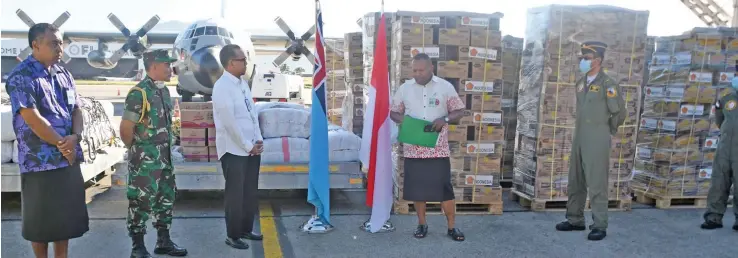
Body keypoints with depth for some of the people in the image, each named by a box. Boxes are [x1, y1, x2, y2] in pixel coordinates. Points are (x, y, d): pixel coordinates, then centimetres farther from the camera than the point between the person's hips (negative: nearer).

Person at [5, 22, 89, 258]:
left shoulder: (64, 75, 10)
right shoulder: (21, 77, -11)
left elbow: (77, 109, 8)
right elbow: (33, 119, -17)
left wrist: (75, 137, -10)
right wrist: (62, 145, -12)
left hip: (69, 158, 6)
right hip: (39, 161, -6)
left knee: (67, 216, 13)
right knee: (41, 219, 6)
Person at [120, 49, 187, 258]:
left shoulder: (164, 91, 10)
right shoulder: (139, 93, -16)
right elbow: (125, 129, -15)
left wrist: (165, 150, 13)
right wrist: (138, 151, -1)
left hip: (164, 156, 9)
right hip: (145, 159, -8)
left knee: (166, 198, 14)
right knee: (141, 201, 0)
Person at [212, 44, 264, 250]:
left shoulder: (243, 83, 10)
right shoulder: (222, 87, -16)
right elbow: (229, 122, -19)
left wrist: (258, 141, 2)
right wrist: (248, 146, -13)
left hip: (252, 148, 8)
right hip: (234, 150, -8)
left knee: (250, 192, 15)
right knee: (235, 194, 2)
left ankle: (246, 229, 29)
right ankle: (232, 236, 16)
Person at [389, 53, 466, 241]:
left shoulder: (445, 87, 0)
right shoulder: (404, 88, 4)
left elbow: (459, 111, 3)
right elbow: (393, 113, 10)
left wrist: (445, 119, -17)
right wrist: (403, 119, -13)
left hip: (438, 148, -1)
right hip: (413, 148, 2)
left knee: (445, 187, 1)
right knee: (417, 187, 8)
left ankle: (452, 226, 15)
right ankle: (422, 224, 24)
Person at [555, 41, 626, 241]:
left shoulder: (607, 84, -10)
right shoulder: (581, 83, 12)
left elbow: (620, 112, -5)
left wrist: (607, 130, 6)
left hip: (597, 141, -8)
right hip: (579, 138, 8)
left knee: (596, 184, -4)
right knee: (575, 182, 12)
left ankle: (599, 226, 3)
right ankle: (575, 220, 22)